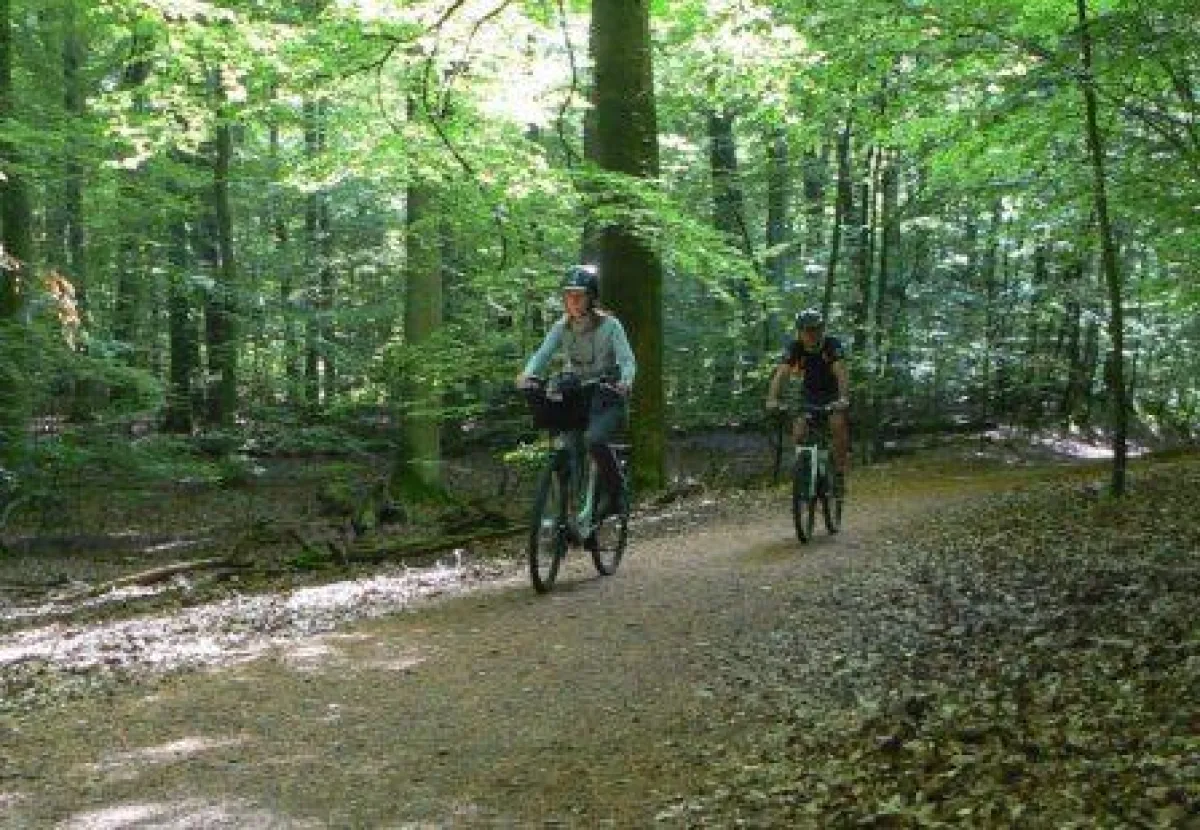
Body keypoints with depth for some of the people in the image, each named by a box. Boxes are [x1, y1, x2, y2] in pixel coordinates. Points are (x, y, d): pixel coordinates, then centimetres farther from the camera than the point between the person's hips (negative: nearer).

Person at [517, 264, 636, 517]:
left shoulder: (609, 325, -11)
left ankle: (615, 494, -12)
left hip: (608, 399, -4)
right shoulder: (562, 326, 0)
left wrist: (625, 382, -41)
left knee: (594, 439, -32)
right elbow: (543, 353, -10)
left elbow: (627, 360, -19)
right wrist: (527, 374, -31)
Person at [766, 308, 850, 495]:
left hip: (833, 395, -2)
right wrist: (772, 399, -45)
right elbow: (781, 373, -28)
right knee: (798, 433, -17)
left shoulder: (832, 345, -24)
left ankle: (839, 474, -14)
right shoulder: (794, 348, -19)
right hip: (810, 395, 2)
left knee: (838, 426, -26)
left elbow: (841, 372, -36)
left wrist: (843, 398, -53)